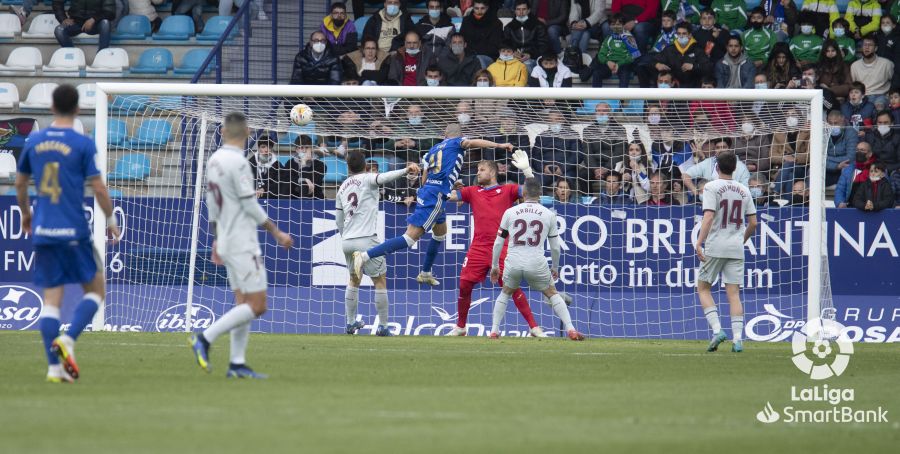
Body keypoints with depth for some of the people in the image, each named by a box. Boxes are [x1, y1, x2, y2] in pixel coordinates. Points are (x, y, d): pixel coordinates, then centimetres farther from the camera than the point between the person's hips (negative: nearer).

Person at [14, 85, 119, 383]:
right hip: (73, 232, -4)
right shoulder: (82, 145, -7)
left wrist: (25, 213, 34)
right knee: (95, 290, 11)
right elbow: (98, 188, -8)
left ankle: (54, 366, -1)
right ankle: (68, 339, -11)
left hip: (42, 232, 4)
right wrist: (110, 220, 7)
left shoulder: (34, 142, 7)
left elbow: (20, 183, 17)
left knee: (51, 299, 6)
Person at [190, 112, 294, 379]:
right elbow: (251, 206, -15)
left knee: (243, 304, 10)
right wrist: (276, 233, -7)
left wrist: (216, 239, 23)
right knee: (257, 305, -8)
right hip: (243, 244, -9)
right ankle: (206, 338, -14)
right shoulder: (238, 163, -17)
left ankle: (237, 364, 4)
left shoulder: (214, 161, 9)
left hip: (226, 243, 9)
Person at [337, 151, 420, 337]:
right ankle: (382, 327, 1)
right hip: (366, 240, -6)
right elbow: (383, 178, -26)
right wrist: (406, 170, -39)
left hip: (347, 241, 6)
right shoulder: (367, 179, -2)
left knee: (354, 280, 24)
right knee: (380, 281, 3)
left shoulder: (343, 187, 15)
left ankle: (351, 323, 25)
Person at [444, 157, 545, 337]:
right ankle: (460, 327, 17)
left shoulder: (507, 190, 6)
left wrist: (526, 169, -12)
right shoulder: (472, 192, 15)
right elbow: (449, 195, 14)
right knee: (464, 286, 1)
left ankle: (534, 327, -4)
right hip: (478, 247, 3)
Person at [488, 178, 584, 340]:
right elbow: (555, 247, 8)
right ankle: (570, 329, 5)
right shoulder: (549, 214, 4)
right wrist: (555, 267, 24)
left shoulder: (510, 212, 5)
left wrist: (494, 266, 20)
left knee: (505, 293, 26)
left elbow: (498, 242, 8)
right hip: (537, 264, -1)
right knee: (552, 293, 17)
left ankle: (494, 331, 20)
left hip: (513, 263, 1)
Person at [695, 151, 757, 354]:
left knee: (703, 287, 9)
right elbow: (753, 223, 10)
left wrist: (699, 242, -22)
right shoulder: (743, 190, 10)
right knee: (734, 292, 3)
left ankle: (717, 329, -7)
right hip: (736, 249, 4)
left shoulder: (711, 187, -5)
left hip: (715, 247, -4)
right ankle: (738, 339, -7)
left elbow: (709, 216, -18)